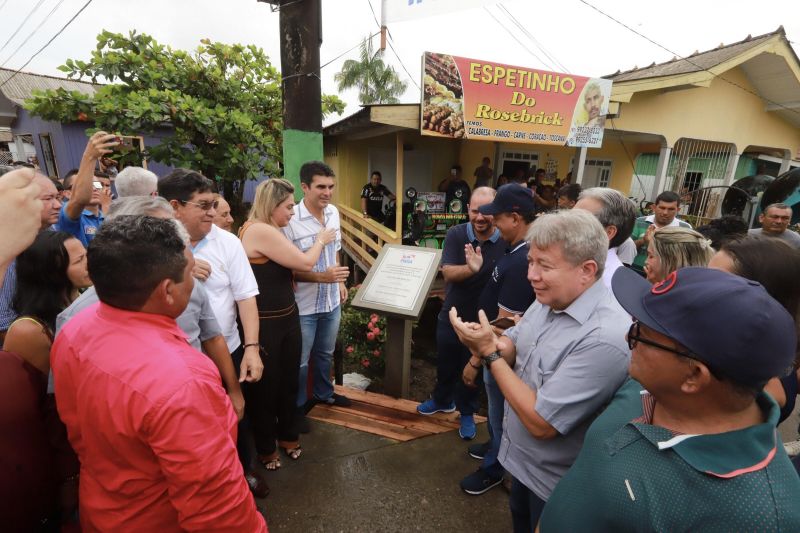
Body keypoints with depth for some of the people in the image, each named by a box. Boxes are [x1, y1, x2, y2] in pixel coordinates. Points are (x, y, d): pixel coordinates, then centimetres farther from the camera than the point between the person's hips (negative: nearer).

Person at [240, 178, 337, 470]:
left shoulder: (269, 231, 11)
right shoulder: (260, 230, -21)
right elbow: (305, 262, -19)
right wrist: (320, 240, -1)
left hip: (287, 318, 9)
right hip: (264, 324, -9)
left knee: (289, 380, 19)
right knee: (265, 385, 11)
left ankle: (287, 434, 40)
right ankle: (265, 447, 33)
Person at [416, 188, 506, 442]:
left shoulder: (507, 242, -16)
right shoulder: (456, 234, -13)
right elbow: (448, 273, -23)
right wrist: (471, 268, -42)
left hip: (482, 321, -1)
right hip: (450, 316, 2)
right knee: (445, 364, 23)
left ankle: (467, 412, 45)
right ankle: (443, 400, 51)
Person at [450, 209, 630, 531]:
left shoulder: (605, 337, -36)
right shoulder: (548, 300, -8)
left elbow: (541, 423, -32)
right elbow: (512, 346, 3)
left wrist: (490, 353, -28)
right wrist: (493, 344, -21)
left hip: (554, 481, -7)